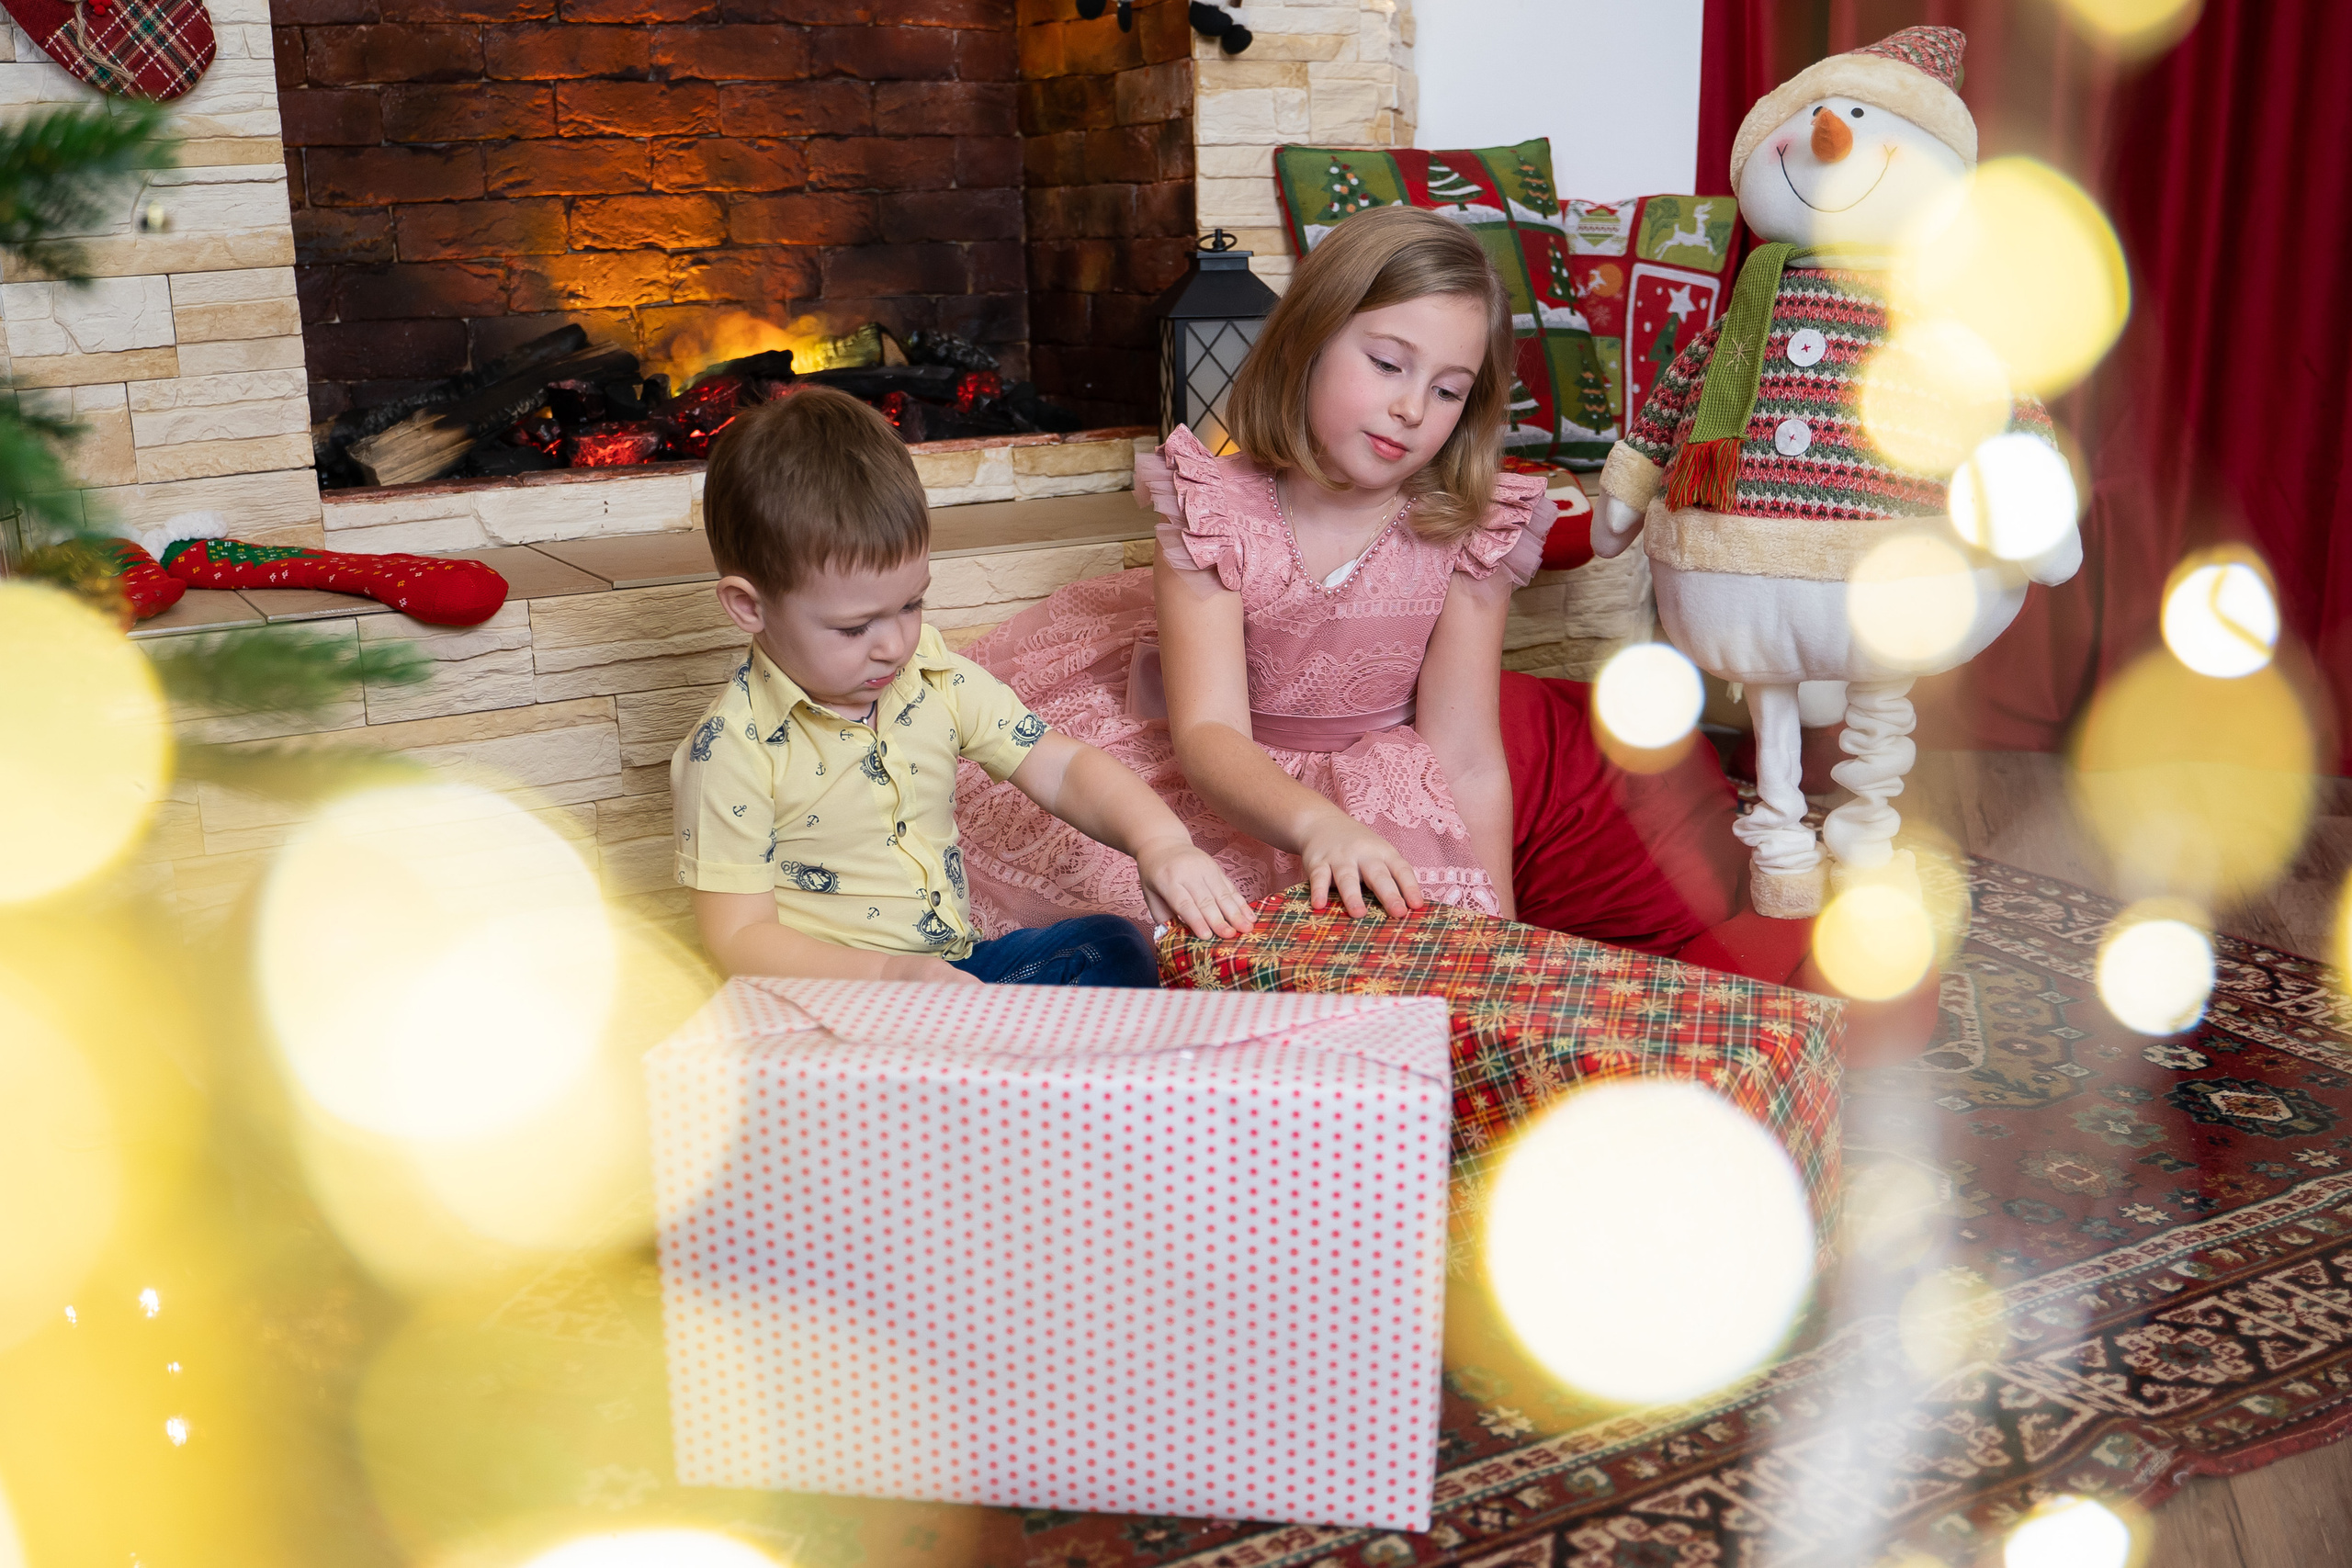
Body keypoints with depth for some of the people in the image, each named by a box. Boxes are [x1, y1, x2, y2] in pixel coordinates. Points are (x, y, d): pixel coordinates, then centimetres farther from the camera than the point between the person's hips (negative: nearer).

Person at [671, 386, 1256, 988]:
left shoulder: (938, 680, 3)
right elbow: (739, 938, -14)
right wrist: (890, 976, -27)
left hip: (957, 970, 6)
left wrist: (1160, 843, -16)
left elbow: (1061, 769, 4)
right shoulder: (733, 750, -14)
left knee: (1118, 948, -13)